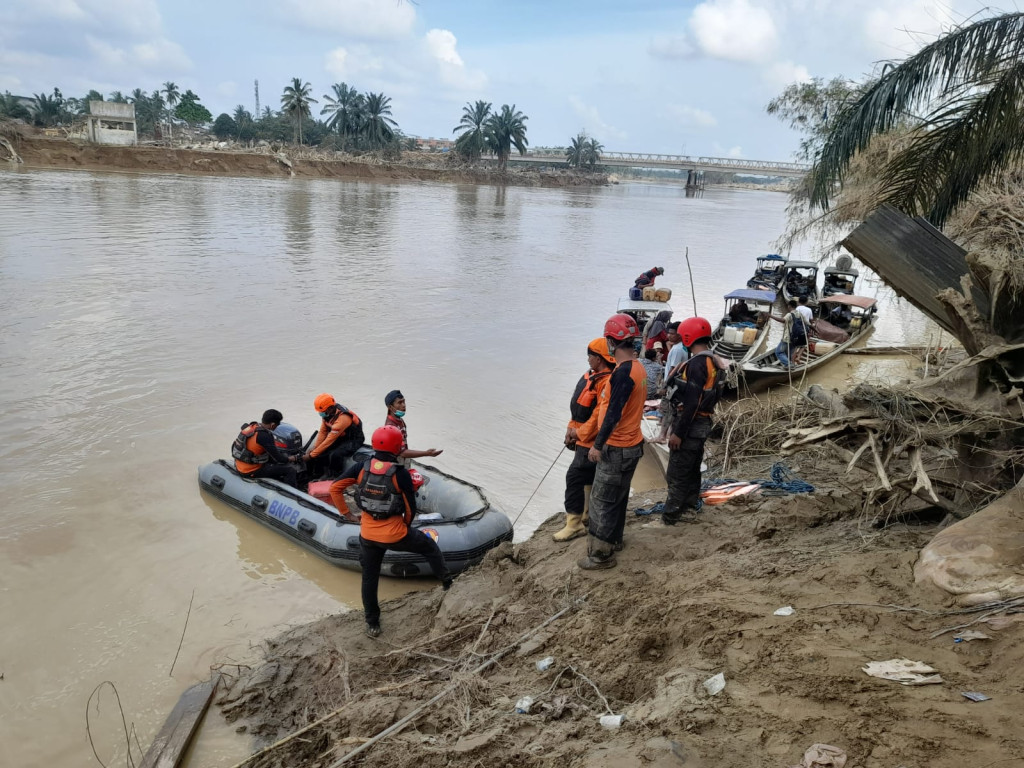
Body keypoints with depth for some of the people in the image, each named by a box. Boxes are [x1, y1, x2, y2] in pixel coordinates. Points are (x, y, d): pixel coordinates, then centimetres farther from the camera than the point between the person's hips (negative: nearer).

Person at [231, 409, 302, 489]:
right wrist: (294, 458, 2)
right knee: (290, 470, -9)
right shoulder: (265, 436, -24)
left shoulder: (251, 426, 1)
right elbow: (278, 458, -17)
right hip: (251, 471, -9)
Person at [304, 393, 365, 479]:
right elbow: (323, 432, 2)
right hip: (339, 438, 9)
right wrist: (314, 448, -10)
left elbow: (329, 440, -30)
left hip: (353, 441, -9)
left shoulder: (343, 418, -33)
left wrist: (311, 455, -26)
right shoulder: (327, 414, -7)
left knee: (335, 455, -34)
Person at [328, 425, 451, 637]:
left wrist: (346, 513, 6)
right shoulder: (401, 474, -15)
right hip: (395, 535, -3)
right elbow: (411, 508, -7)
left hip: (368, 534, 4)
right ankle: (448, 584, 30)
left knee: (369, 577, 20)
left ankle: (372, 624, 31)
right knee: (430, 547, 22)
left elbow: (335, 488, -3)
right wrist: (406, 525, 13)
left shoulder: (361, 468, -6)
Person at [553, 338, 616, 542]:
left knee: (574, 477, -8)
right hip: (582, 439, 10)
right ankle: (586, 514, 34)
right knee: (588, 477, 20)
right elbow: (578, 404, 13)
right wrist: (571, 428, 6)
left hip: (591, 441, -10)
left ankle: (574, 524, -2)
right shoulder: (591, 375, 9)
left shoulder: (606, 382, -23)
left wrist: (580, 433, -16)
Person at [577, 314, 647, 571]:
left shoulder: (623, 373, -24)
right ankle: (614, 539, 39)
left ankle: (601, 555, 8)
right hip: (631, 444, 10)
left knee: (602, 501, 0)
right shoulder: (637, 367, 6)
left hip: (616, 450, -10)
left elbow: (613, 415, -26)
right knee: (617, 497, 23)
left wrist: (597, 445, -19)